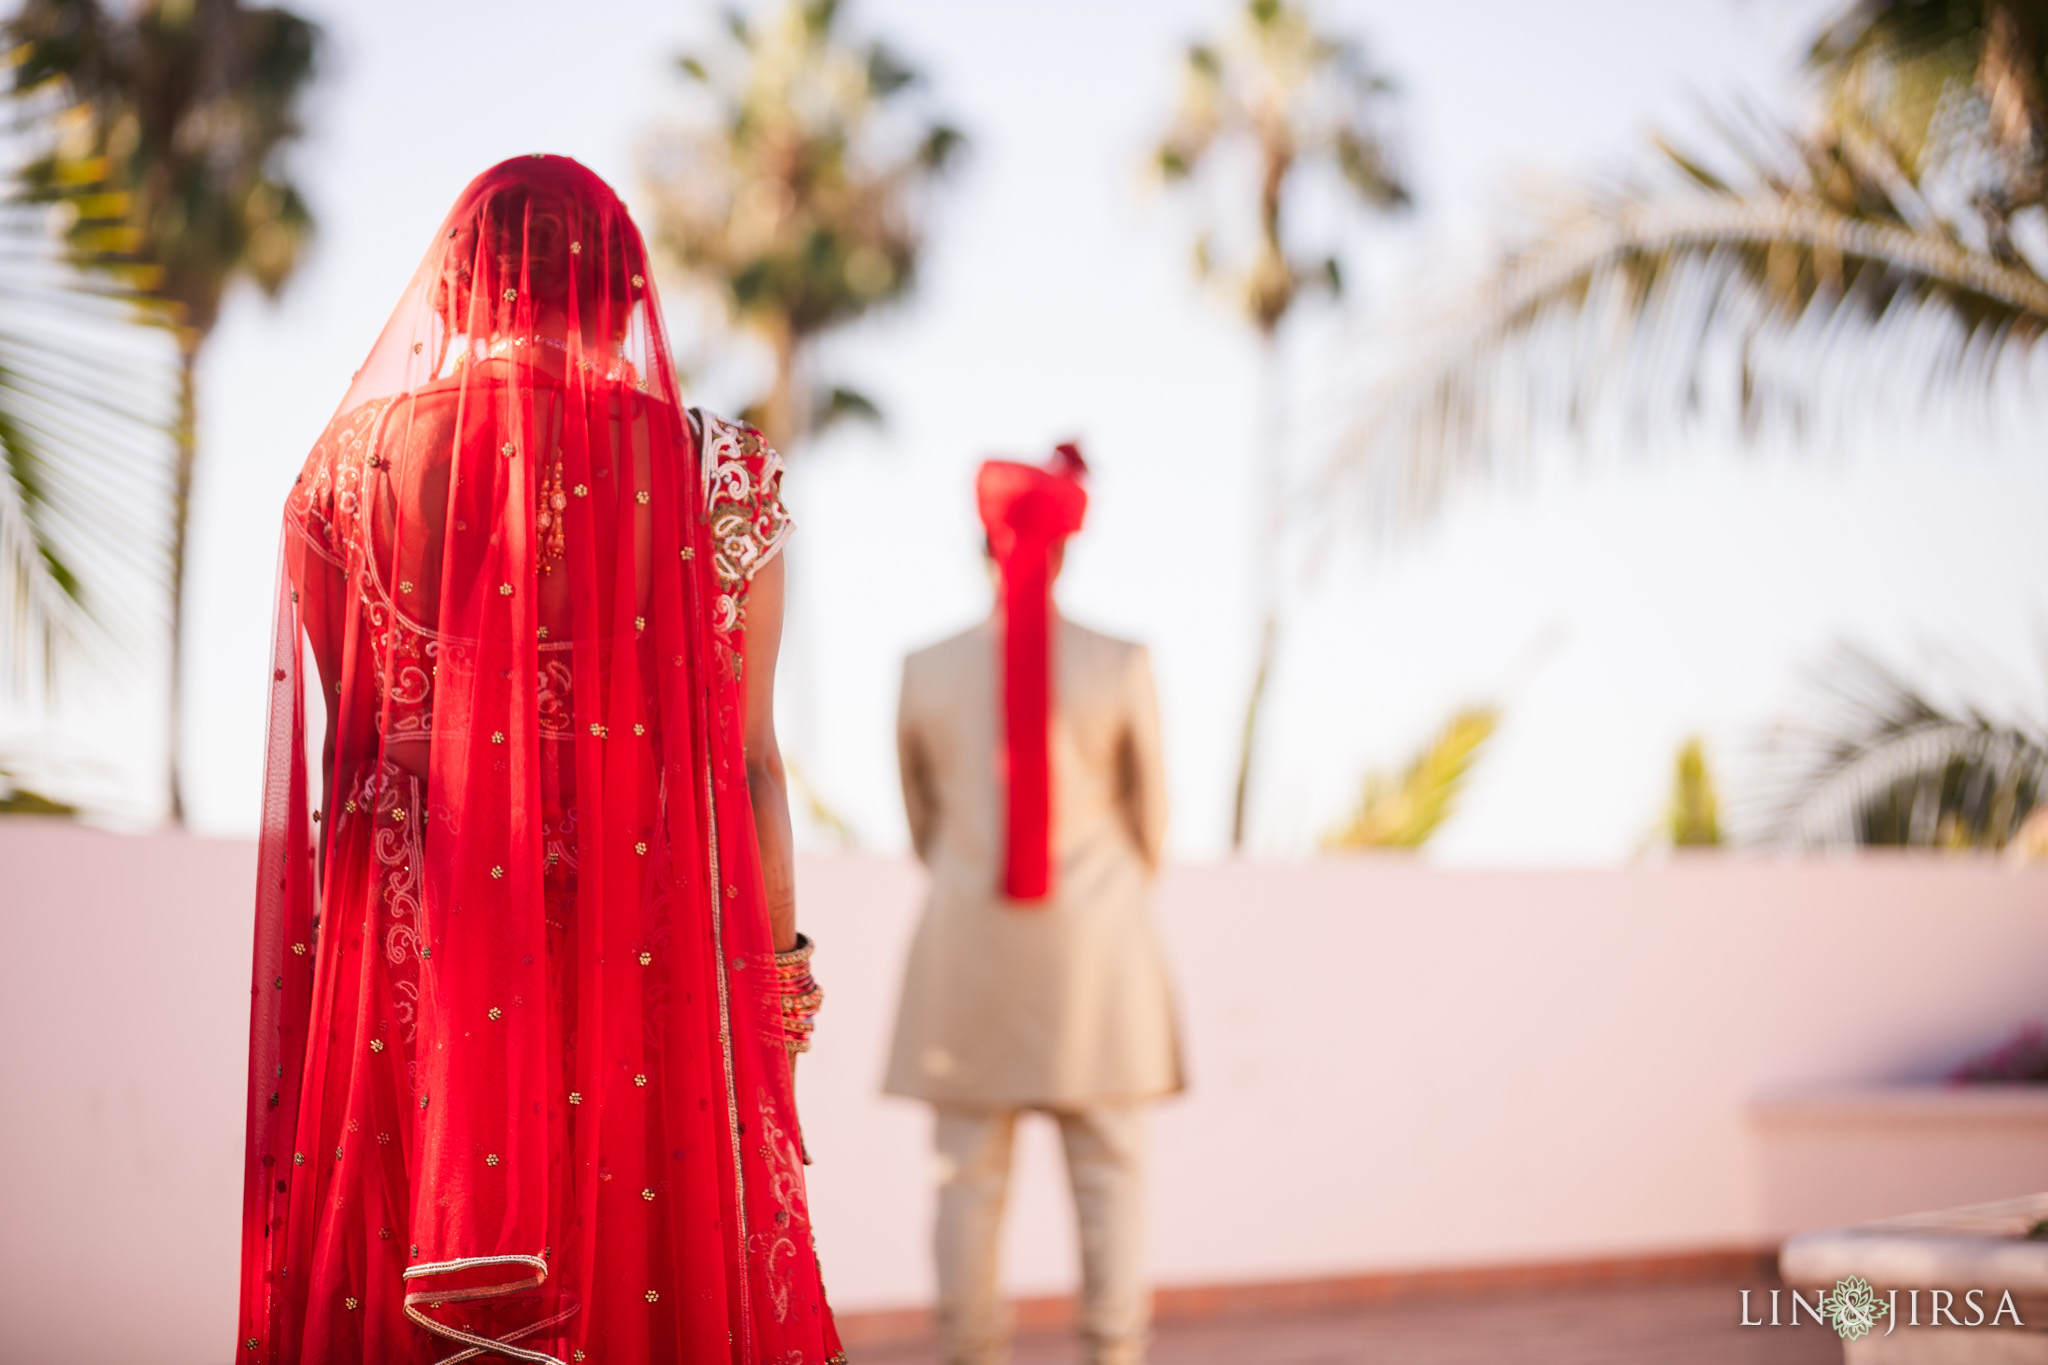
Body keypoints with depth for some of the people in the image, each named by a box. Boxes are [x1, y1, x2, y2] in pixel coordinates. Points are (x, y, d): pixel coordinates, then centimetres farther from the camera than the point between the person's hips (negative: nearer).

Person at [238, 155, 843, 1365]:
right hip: (651, 962, -1)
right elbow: (747, 759, -3)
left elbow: (341, 737, 4)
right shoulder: (718, 476, -6)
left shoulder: (354, 462, -1)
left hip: (410, 950, 1)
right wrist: (781, 956, 8)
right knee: (660, 1261, 10)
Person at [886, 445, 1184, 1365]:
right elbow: (1149, 807, 7)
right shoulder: (1120, 667, -6)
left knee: (969, 1177, 5)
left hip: (968, 943, 1)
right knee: (1108, 1171, 5)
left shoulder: (927, 669, -2)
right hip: (1094, 943, -1)